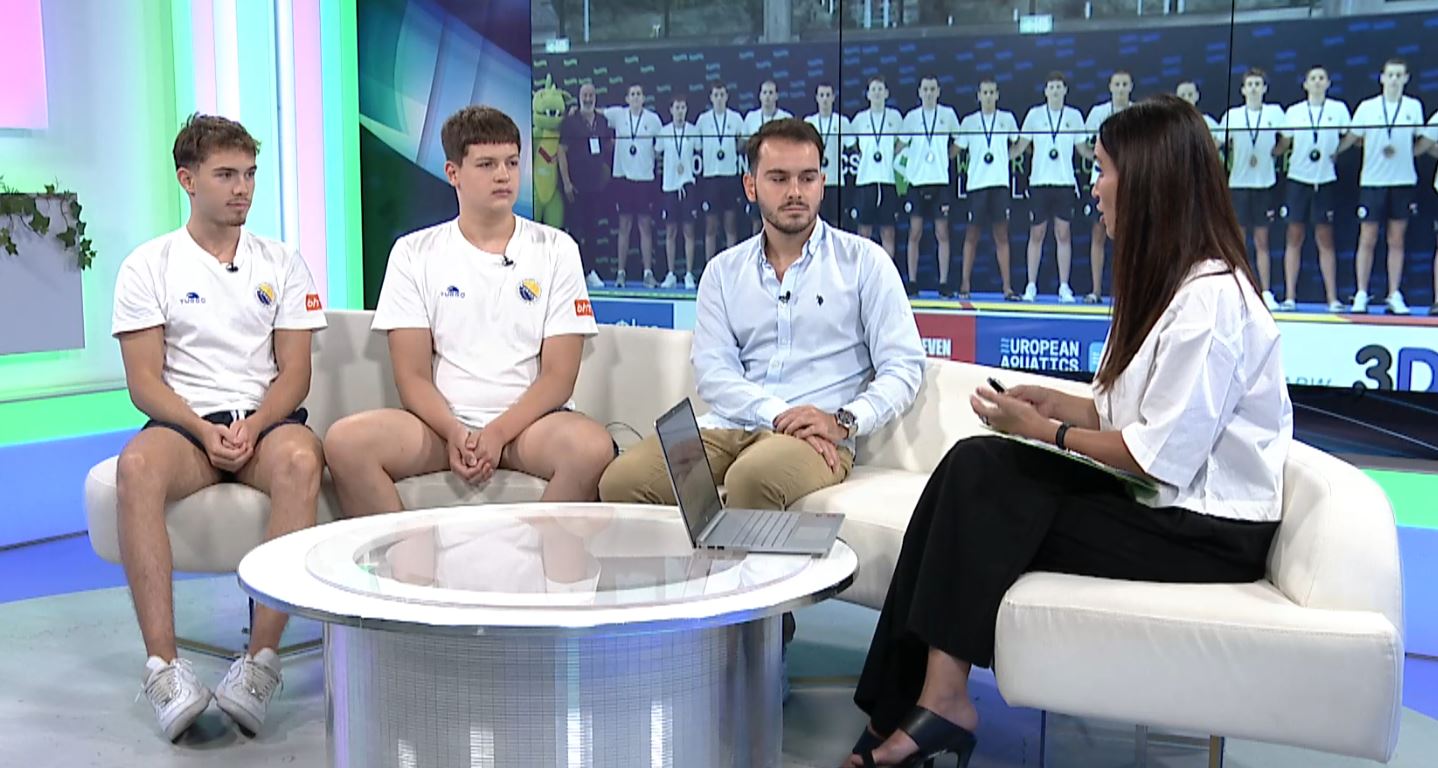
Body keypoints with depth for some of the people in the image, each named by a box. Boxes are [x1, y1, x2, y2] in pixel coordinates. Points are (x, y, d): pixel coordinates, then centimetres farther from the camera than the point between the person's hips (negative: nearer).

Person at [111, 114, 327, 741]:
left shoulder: (281, 263, 14)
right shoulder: (147, 266, 10)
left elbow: (294, 373, 7)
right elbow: (144, 383, 2)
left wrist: (253, 427, -13)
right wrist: (204, 430, -16)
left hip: (266, 418, 1)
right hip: (183, 421, 0)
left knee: (300, 458, -36)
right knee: (137, 466, -36)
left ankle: (261, 659, -36)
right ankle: (164, 666, -37)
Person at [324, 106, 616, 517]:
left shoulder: (556, 250, 7)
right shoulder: (413, 253, 8)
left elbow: (559, 375, 0)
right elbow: (412, 376, 2)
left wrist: (498, 433, -15)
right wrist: (455, 434, -17)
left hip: (527, 421, -1)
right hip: (441, 423, 1)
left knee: (592, 448, -34)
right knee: (345, 441, -27)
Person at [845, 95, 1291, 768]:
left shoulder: (1209, 298, -18)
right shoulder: (1168, 281, 15)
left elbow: (1161, 455, -21)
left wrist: (1047, 434, -10)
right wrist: (1063, 406, 2)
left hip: (1201, 533, -9)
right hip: (1163, 504, 9)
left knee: (981, 479, -19)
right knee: (972, 466, -10)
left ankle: (940, 700, -10)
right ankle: (908, 701, -13)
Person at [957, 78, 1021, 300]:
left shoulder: (1006, 118, 9)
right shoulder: (969, 121, 8)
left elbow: (1019, 144, 19)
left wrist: (1007, 157, 8)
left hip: (1000, 183, 0)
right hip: (976, 182, 0)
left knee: (1001, 234, -1)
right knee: (972, 234, 1)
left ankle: (1007, 286, -2)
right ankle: (965, 284, 5)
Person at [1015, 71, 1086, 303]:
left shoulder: (1074, 116, 6)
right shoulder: (1035, 114, 3)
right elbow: (1021, 146, 7)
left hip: (1065, 182, 1)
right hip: (1039, 181, 0)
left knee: (1064, 234, 0)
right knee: (1036, 234, 2)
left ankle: (1064, 287, 3)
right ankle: (1031, 286, 7)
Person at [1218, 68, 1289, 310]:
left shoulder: (1274, 112, 3)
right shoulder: (1232, 115, 2)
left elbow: (1285, 142, 10)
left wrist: (1267, 154, 1)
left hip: (1264, 183, 0)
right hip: (1237, 183, 0)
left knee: (1262, 241, 3)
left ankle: (1266, 293, 6)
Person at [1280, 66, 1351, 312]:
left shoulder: (1338, 109, 3)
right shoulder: (1293, 112, 5)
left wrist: (1337, 152, -6)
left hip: (1325, 180, -1)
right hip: (1298, 178, 1)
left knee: (1325, 239, 0)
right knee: (1295, 237, 0)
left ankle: (1332, 298, 2)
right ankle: (1290, 297, 1)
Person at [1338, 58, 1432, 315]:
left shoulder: (1414, 107, 5)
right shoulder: (1367, 107, 1)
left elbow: (1424, 140, 14)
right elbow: (1352, 138, 5)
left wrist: (1405, 153, 4)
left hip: (1404, 182, 1)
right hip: (1372, 181, -1)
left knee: (1397, 240, 4)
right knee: (1367, 240, -1)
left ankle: (1394, 296, 7)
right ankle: (1361, 295, 3)